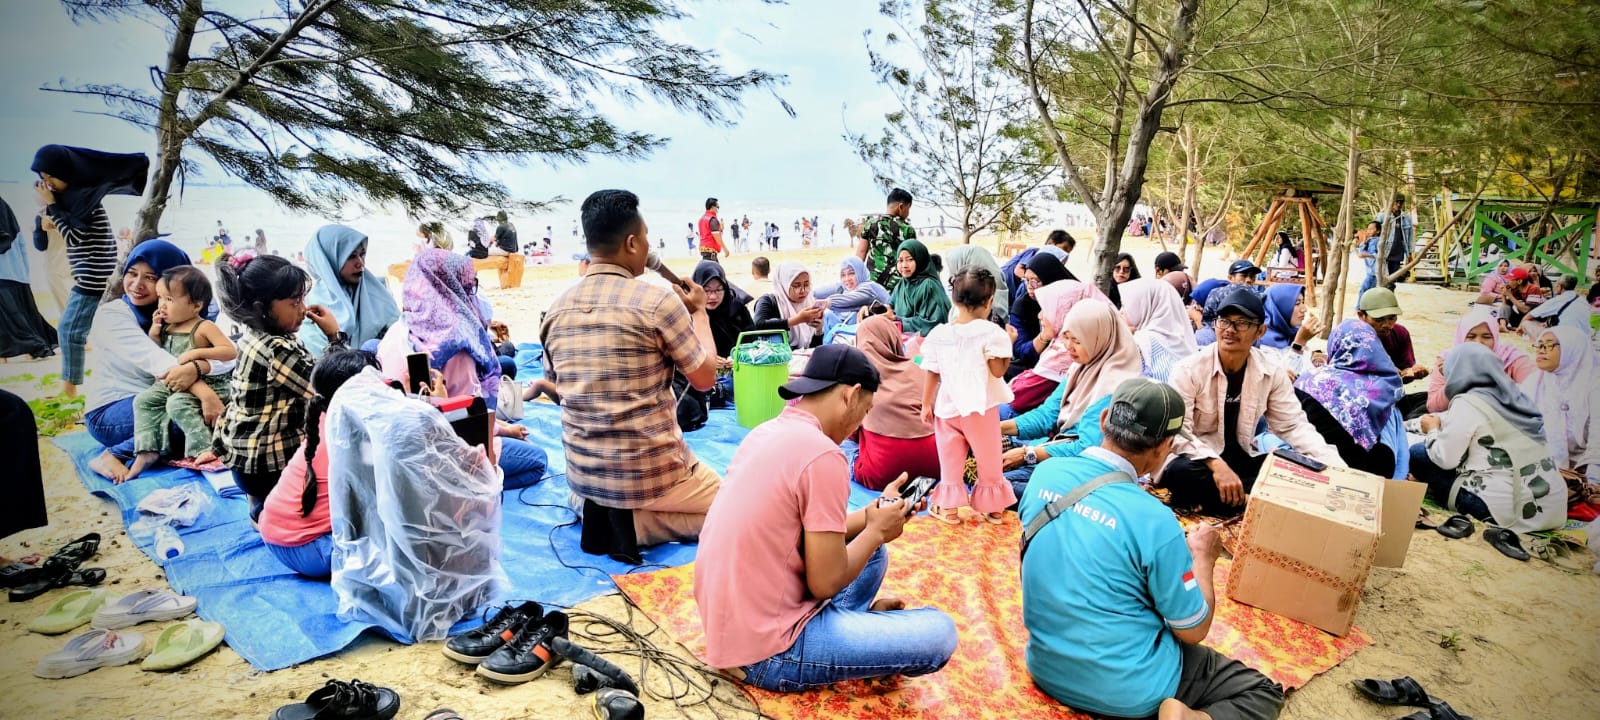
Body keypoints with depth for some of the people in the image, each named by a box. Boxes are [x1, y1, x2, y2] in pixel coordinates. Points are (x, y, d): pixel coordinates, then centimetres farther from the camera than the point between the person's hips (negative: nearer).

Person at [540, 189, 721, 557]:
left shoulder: (557, 310, 0)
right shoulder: (657, 301, -17)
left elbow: (555, 385, 13)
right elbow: (704, 378, -7)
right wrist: (698, 311, 7)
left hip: (581, 474, 7)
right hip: (651, 474, -6)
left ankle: (599, 512, 9)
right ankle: (634, 522, -3)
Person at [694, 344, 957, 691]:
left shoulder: (767, 432, 6)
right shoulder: (823, 455, -22)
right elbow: (825, 582, -18)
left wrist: (873, 515, 12)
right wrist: (876, 530, -2)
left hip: (730, 623, 9)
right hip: (765, 650, -9)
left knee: (871, 549, 20)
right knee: (939, 633, -7)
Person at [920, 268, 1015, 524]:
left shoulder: (938, 334, -1)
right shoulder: (990, 332, -12)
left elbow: (932, 374, 3)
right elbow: (998, 370, -11)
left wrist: (926, 404, 12)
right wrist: (1008, 346, 2)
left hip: (948, 407, 3)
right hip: (980, 406, -2)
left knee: (950, 460, 13)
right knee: (989, 460, 12)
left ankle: (949, 508, 20)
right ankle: (993, 507, 24)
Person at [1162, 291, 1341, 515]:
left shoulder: (1271, 369, -3)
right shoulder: (1189, 370, -15)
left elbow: (1293, 425, 1)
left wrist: (1336, 466, -14)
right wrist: (1216, 465, -35)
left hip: (1243, 458, 4)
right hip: (1200, 460, -4)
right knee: (1179, 472, -37)